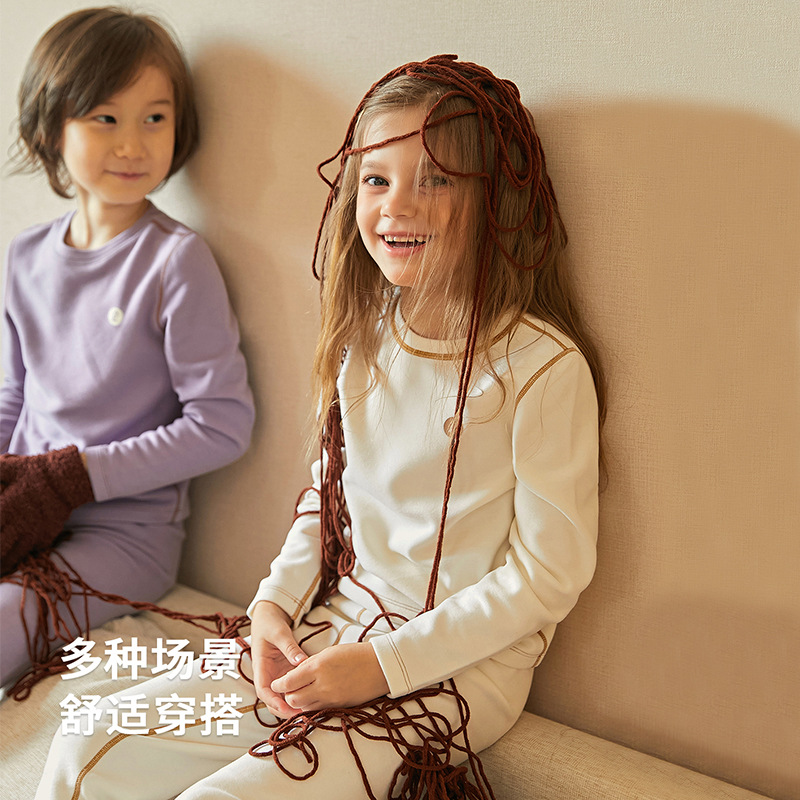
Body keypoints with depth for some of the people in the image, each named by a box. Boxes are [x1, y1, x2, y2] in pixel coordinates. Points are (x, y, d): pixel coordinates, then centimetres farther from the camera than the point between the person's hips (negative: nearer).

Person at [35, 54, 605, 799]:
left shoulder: (543, 367, -19)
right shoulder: (364, 335, 3)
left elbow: (547, 575, -15)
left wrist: (385, 666, -16)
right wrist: (276, 601, -2)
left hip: (460, 669, -5)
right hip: (330, 629, 6)